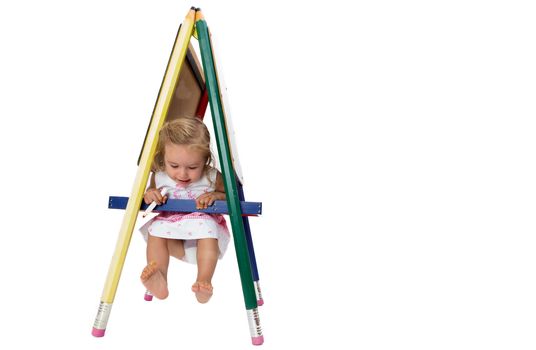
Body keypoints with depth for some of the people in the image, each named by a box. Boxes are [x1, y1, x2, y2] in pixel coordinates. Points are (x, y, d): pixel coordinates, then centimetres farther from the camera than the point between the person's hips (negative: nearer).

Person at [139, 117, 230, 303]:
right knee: (157, 229, -28)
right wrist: (149, 195, -9)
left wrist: (216, 195, -19)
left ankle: (204, 280, -44)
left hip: (203, 221, -2)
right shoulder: (159, 177, -4)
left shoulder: (212, 177, -9)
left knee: (206, 227, -35)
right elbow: (150, 193, 17)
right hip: (171, 225, 2)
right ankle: (159, 279, -42)